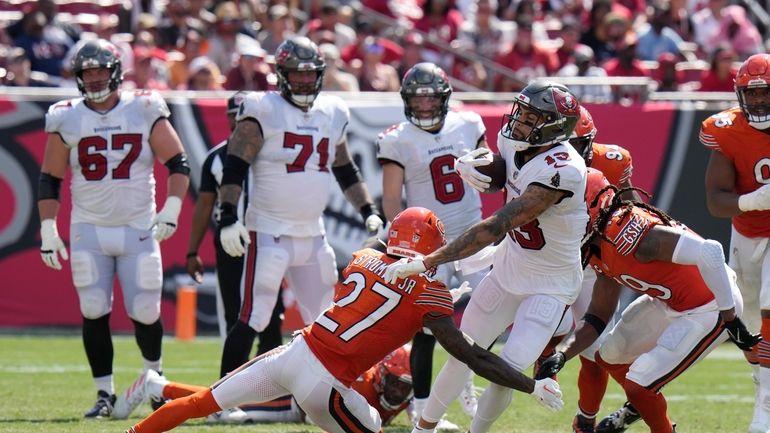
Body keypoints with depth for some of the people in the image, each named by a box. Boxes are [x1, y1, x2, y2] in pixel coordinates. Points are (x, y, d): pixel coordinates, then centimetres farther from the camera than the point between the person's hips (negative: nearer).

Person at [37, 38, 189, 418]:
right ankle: (104, 393, 5)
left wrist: (171, 210, -10)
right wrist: (48, 230, 1)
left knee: (145, 312, -1)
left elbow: (178, 164, 1)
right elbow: (49, 180, 7)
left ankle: (154, 373, 27)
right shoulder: (66, 119, 2)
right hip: (88, 230, 1)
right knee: (94, 313, -5)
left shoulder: (145, 112, -2)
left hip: (138, 229, -1)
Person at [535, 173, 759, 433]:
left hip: (708, 311, -10)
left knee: (639, 386, -10)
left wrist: (730, 318, -30)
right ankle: (638, 407, 49)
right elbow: (598, 317, 10)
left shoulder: (624, 232, -31)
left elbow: (709, 252, -38)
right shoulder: (598, 248, 1)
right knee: (609, 356, 20)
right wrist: (562, 356, -6)